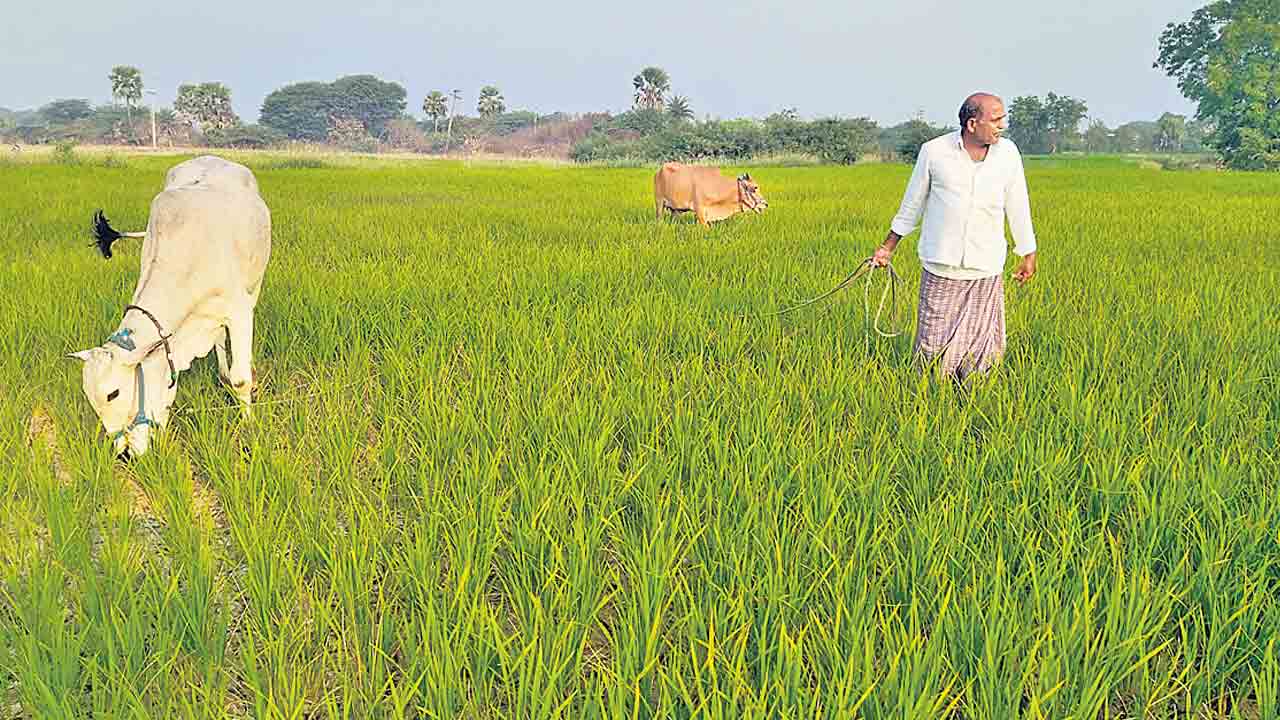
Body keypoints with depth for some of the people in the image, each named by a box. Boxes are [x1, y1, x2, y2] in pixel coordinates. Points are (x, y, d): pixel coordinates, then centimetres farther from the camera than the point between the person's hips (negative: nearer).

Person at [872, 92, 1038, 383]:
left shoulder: (1008, 153, -1)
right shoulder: (933, 151, -7)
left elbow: (1017, 206, 9)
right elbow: (913, 202, 6)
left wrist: (1029, 254, 15)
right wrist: (888, 246, 11)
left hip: (986, 269, 2)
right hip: (941, 266, -1)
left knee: (980, 347, 6)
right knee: (934, 345, 5)